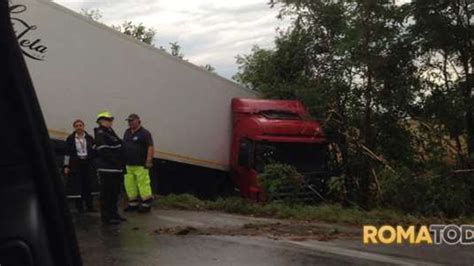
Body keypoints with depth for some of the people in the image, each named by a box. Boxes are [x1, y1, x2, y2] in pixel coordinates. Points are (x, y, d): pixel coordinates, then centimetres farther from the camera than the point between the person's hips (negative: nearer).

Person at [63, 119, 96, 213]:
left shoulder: (89, 138, 8)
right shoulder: (70, 139, 2)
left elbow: (94, 151, 10)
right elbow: (67, 153, 1)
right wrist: (66, 166, -3)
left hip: (87, 164, 2)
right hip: (75, 165, -2)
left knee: (88, 185, 2)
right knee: (77, 186, -2)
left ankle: (89, 206, 11)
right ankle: (79, 207, 7)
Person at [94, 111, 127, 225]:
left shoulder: (110, 132, 19)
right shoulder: (100, 134, -11)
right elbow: (103, 151, -21)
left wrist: (120, 164, 16)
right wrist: (115, 162, -19)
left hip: (116, 169, 10)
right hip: (107, 169, -10)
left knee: (115, 193, 17)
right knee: (107, 194, -5)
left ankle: (114, 214, 27)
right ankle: (107, 217, 0)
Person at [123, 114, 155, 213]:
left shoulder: (145, 133, -6)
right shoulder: (127, 132, 16)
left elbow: (150, 147, -12)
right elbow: (123, 146, 23)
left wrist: (149, 161, -19)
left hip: (140, 165, -7)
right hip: (128, 165, 8)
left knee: (143, 184, -7)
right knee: (129, 185, 10)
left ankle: (146, 205, 2)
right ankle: (133, 204, 21)